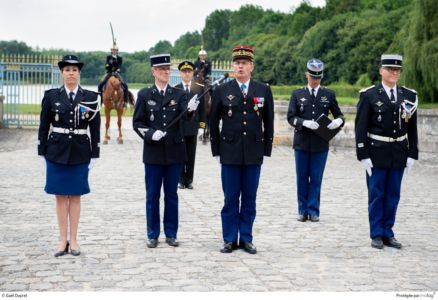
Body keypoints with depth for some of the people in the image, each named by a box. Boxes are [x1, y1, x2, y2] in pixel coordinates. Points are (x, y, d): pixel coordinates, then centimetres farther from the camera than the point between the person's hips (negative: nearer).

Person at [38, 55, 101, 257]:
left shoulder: (90, 97, 0)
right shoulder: (51, 96, 1)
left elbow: (95, 129, 1)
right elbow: (43, 126, 4)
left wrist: (94, 155, -2)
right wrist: (42, 152, 0)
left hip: (80, 153, 0)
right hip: (56, 152, 1)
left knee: (75, 196, 6)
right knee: (60, 196, 6)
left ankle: (73, 240, 15)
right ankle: (63, 240, 15)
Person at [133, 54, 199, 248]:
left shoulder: (179, 94, 5)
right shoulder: (144, 95, 3)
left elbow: (186, 113, -15)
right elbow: (137, 123, 3)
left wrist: (191, 108, -38)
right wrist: (150, 133, -15)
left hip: (174, 152, 1)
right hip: (153, 153, -1)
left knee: (172, 194, 8)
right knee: (152, 195, 6)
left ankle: (171, 233, 18)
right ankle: (153, 234, 16)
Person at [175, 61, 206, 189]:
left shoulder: (199, 89, 4)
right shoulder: (175, 90, 0)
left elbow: (202, 109, 5)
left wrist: (201, 126, -1)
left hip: (193, 127, 1)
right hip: (179, 126, -1)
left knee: (191, 155, 6)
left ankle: (189, 181, 14)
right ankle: (181, 180, 14)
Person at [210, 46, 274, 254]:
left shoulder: (264, 91, 5)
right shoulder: (222, 91, 2)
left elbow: (268, 123, 8)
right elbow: (214, 123, 6)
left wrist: (266, 151, 4)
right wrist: (216, 151, 3)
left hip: (254, 154, 1)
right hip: (230, 154, -1)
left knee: (249, 199, 7)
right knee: (230, 199, 4)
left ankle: (246, 239, 17)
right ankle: (230, 239, 14)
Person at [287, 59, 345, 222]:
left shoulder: (329, 94, 8)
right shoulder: (297, 94, 6)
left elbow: (339, 114, 11)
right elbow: (290, 117, 0)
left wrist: (338, 121, -13)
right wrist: (305, 123, -18)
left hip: (321, 143, 0)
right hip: (302, 142, 0)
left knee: (316, 178, 3)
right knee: (302, 178, 6)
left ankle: (313, 211, 11)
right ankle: (303, 210, 16)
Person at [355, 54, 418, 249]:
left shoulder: (409, 96, 6)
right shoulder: (369, 95, -4)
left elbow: (412, 128, 8)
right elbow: (361, 128, -6)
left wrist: (412, 154, 3)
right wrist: (363, 155, -11)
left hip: (399, 154, 3)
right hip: (376, 153, -3)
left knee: (393, 195, 9)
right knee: (376, 195, 4)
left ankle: (388, 233, 19)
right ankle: (376, 235, 14)